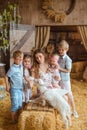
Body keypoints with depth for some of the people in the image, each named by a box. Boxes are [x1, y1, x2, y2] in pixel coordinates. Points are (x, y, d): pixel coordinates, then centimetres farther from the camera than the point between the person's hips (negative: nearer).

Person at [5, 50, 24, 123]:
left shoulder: (21, 66, 2)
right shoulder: (12, 68, -18)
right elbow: (6, 77, -11)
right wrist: (7, 86, -12)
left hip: (20, 88, 7)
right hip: (14, 89, -7)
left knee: (20, 105, 16)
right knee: (15, 105, 1)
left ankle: (18, 118, 31)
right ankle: (14, 120, 16)